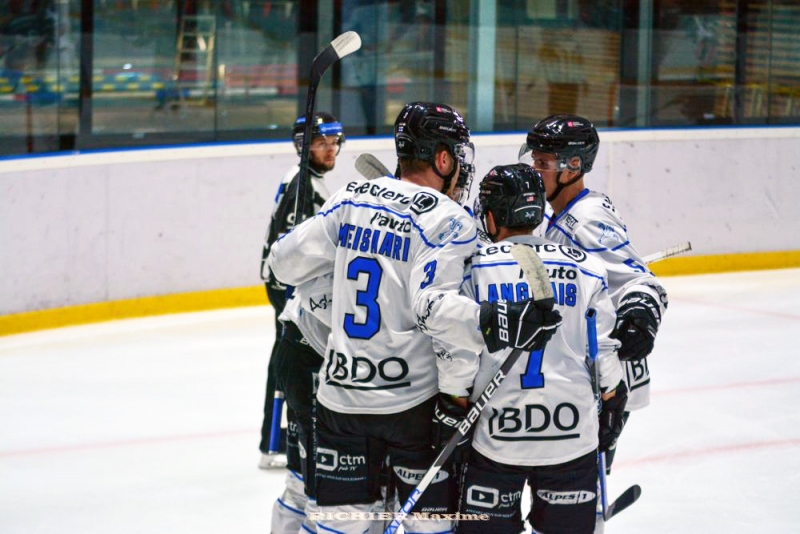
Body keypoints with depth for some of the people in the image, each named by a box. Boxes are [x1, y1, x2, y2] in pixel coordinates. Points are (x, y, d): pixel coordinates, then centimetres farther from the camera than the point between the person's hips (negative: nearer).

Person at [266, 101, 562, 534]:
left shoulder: (351, 198, 5)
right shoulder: (448, 220, -10)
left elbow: (286, 263, 8)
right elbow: (434, 308, -24)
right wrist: (495, 324, -25)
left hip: (339, 395, 5)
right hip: (413, 398, -4)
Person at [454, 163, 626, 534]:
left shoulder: (473, 267, -2)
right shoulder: (584, 268, 4)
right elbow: (605, 351, 7)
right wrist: (613, 407, 20)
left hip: (496, 436, -2)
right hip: (572, 434, 2)